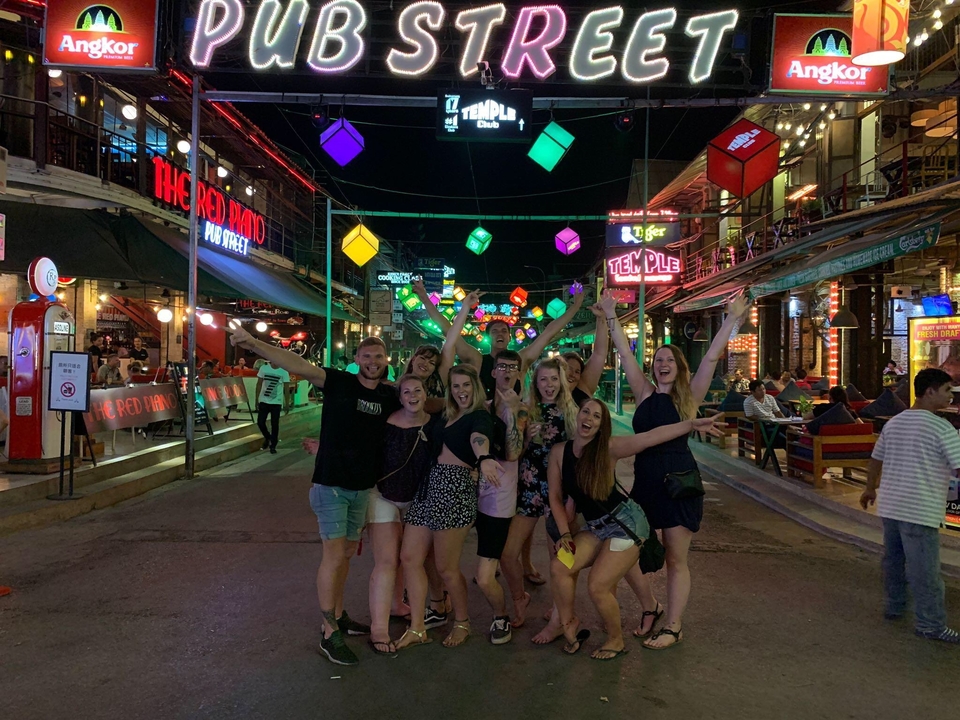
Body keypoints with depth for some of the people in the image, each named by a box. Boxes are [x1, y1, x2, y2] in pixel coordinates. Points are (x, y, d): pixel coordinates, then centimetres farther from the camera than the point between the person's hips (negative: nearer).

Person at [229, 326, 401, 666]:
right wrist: (254, 344, -34)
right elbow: (296, 364, -22)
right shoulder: (339, 382, -10)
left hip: (363, 487, 5)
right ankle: (330, 635, 5)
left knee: (347, 553, 17)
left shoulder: (389, 396, 3)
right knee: (334, 554, -6)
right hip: (331, 484, -5)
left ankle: (338, 615, 33)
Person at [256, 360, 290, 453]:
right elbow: (259, 384, 4)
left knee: (274, 424, 1)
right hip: (263, 401, 2)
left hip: (276, 402, -2)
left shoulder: (284, 371, -6)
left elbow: (286, 388, -2)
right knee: (260, 422, 2)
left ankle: (273, 446, 16)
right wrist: (256, 400, 4)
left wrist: (287, 404, -2)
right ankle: (267, 438, 30)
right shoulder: (263, 368, -2)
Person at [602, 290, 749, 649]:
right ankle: (650, 607, 28)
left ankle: (673, 626, 22)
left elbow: (711, 358, -7)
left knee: (676, 559, 6)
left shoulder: (689, 396, 0)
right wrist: (611, 316, 5)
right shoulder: (645, 393, 6)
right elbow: (625, 354, 5)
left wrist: (731, 320, -11)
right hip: (644, 480, 3)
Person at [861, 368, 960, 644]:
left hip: (890, 505, 8)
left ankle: (894, 606, 32)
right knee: (925, 569, 1)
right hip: (920, 510, -7)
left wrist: (870, 489, 29)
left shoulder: (893, 423, 10)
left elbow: (876, 460, 18)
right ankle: (930, 625, 9)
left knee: (893, 559, 19)